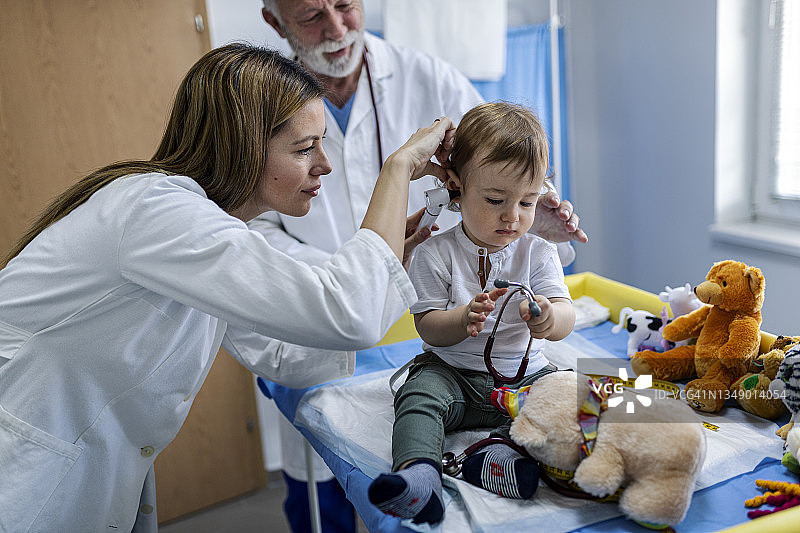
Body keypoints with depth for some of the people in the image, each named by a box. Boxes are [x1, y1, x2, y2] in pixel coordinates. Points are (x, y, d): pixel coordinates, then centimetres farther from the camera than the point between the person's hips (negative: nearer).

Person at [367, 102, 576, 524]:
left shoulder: (538, 253, 1)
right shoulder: (435, 254, -5)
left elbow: (566, 317, -10)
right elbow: (428, 327, -9)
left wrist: (549, 318, -37)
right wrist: (465, 319, -33)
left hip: (522, 374, 2)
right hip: (451, 373, -1)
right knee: (419, 395, -29)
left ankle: (505, 454, -38)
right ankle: (417, 470, -47)